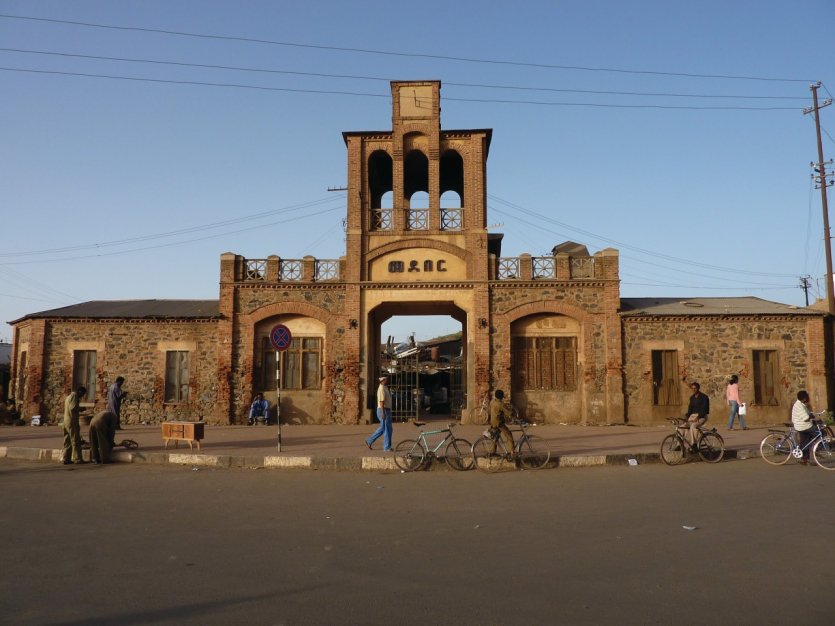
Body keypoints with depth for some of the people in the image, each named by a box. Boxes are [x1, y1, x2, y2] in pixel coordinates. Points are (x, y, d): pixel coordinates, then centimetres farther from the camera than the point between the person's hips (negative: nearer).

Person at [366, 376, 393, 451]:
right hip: (384, 411, -10)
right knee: (387, 429, -4)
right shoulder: (382, 388, -16)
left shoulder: (385, 388, 16)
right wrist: (383, 413, -26)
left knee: (383, 428, 16)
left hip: (386, 410, 10)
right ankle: (387, 447, 4)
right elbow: (381, 401, -23)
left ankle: (369, 441, 21)